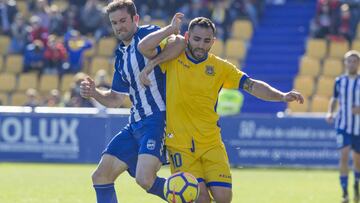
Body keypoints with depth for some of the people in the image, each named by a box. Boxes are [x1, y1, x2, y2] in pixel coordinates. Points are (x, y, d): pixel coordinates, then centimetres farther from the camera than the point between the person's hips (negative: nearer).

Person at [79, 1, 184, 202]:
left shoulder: (146, 34, -5)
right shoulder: (122, 57, 20)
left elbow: (179, 43, -26)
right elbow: (116, 99, 25)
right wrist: (94, 93, 7)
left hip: (157, 119, -9)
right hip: (136, 124, 9)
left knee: (144, 179, -27)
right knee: (101, 177, 7)